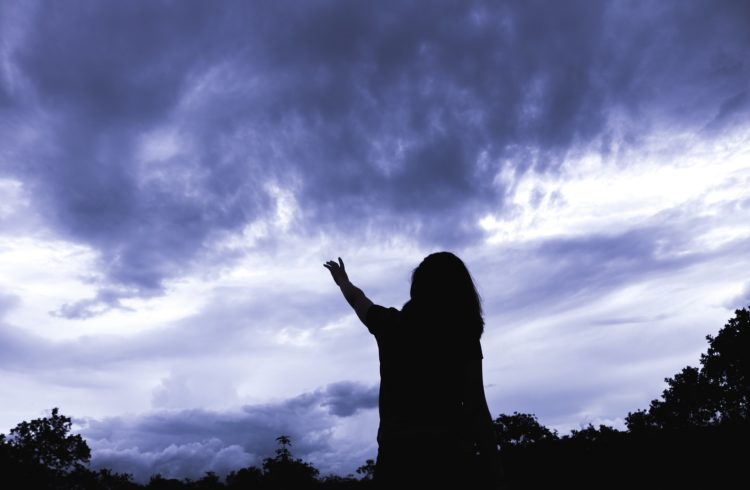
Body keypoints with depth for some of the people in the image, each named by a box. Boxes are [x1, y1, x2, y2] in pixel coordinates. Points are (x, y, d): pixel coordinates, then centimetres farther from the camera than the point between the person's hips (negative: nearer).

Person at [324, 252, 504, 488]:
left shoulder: (389, 324, 8)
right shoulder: (465, 337, 1)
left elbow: (356, 298, 29)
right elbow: (476, 409, -4)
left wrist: (342, 280, 50)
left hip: (397, 453, 2)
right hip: (452, 453, -1)